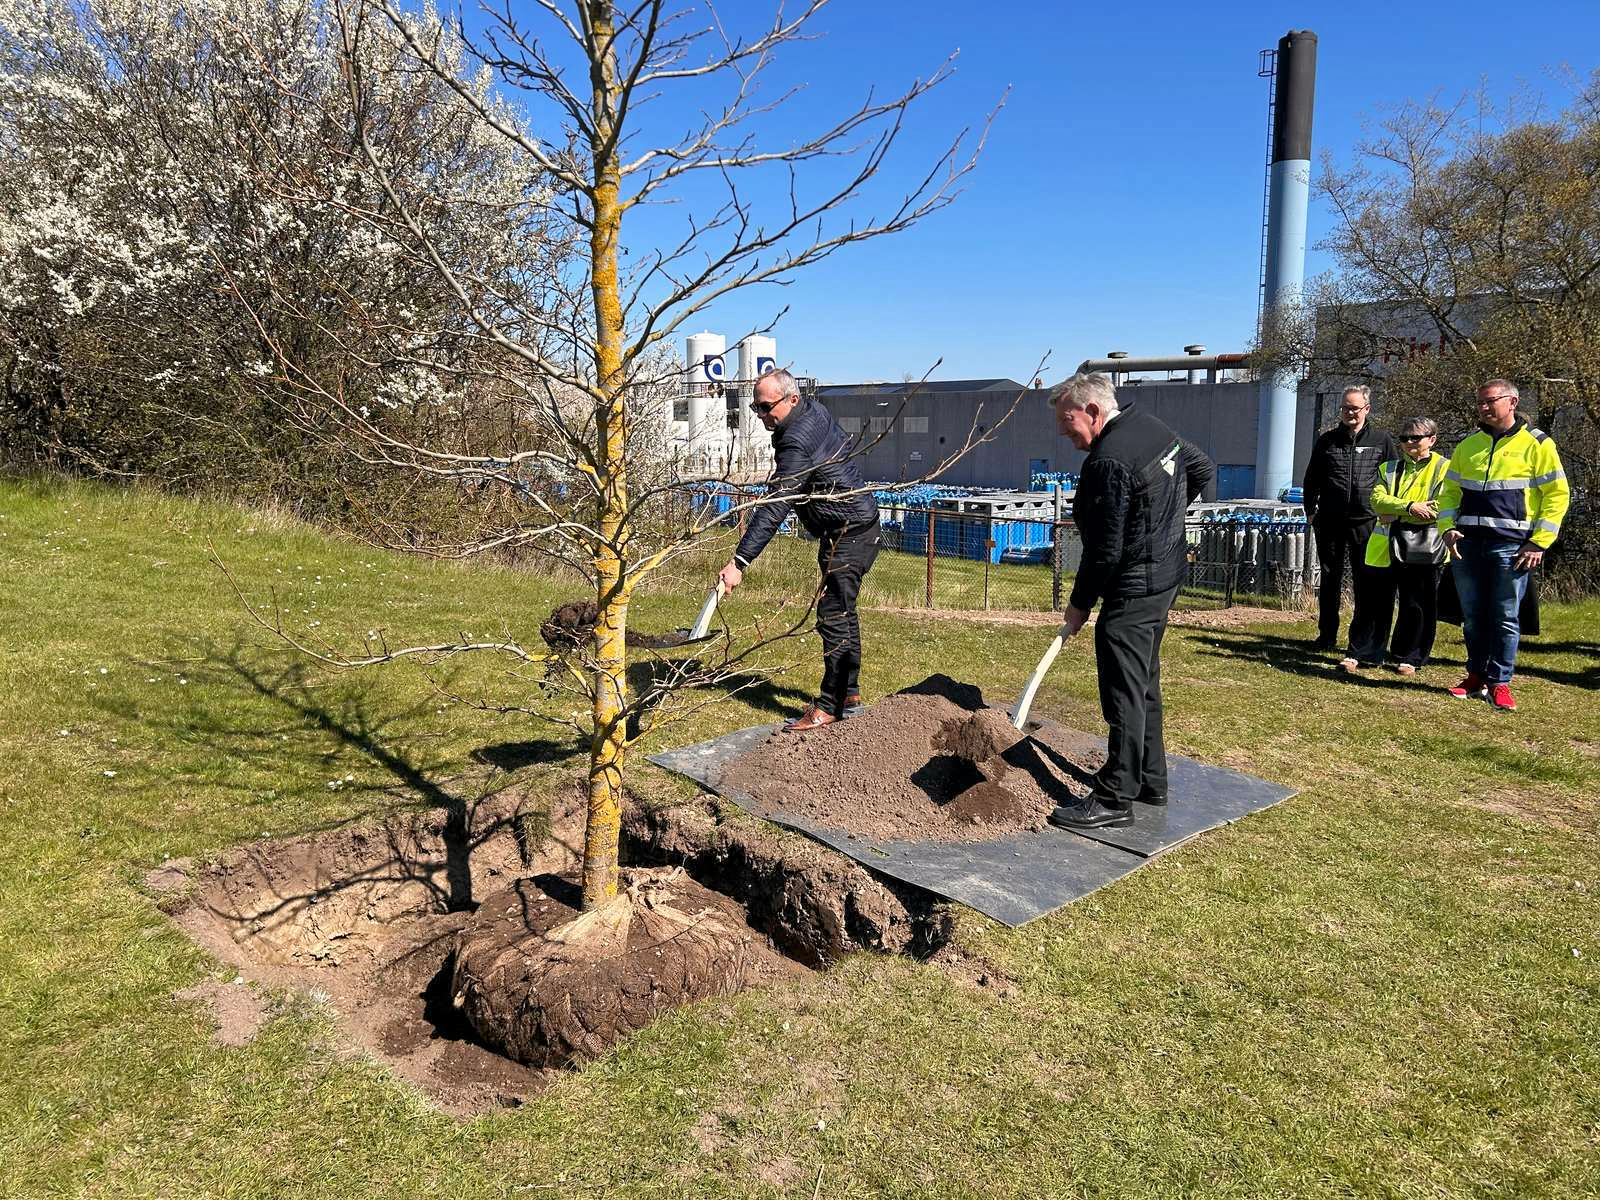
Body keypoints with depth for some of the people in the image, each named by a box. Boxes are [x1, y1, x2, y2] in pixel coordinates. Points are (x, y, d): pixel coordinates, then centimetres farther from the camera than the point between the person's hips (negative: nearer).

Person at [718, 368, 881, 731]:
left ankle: (830, 707, -1)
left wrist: (739, 561, -35)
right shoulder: (814, 409, 5)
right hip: (861, 529, 11)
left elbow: (774, 509, -32)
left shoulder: (797, 442, -26)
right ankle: (849, 694, 27)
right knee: (841, 613, 17)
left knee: (834, 617, -7)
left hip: (848, 535, -11)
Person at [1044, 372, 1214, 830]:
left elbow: (1105, 549, -22)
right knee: (1144, 682, 18)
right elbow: (1201, 469, 22)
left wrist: (1080, 603, -10)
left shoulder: (1108, 462, -23)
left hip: (1132, 587, -10)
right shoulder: (1153, 428, 7)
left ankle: (1115, 798, 2)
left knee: (1124, 692, -5)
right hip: (1167, 573, 10)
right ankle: (1150, 779, 29)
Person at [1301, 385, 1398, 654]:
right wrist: (1310, 510, 9)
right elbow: (1311, 479, 16)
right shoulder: (1327, 441, 10)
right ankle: (1327, 636, 19)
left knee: (1366, 583, -1)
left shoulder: (1381, 440, 5)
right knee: (1329, 580, 9)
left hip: (1366, 523, -2)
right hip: (1330, 523, 2)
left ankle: (1362, 641, 7)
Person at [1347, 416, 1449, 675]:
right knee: (1374, 603, 5)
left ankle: (1409, 658, 18)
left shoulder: (1444, 469, 1)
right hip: (1386, 547, 3)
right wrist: (1410, 507, -18)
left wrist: (1396, 515, -11)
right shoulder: (1388, 469, 14)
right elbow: (1377, 500, -3)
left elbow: (1438, 509, -11)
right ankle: (1362, 654, 13)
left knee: (1416, 607, 5)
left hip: (1422, 549, -3)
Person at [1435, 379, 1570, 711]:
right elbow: (1450, 491, 18)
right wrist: (1448, 528, 0)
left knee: (1505, 618, -2)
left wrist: (1539, 543, -9)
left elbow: (1557, 495, -2)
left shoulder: (1537, 444, 0)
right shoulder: (1468, 446, 13)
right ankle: (1476, 678, 19)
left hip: (1511, 546, -4)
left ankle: (1500, 684, 6)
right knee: (1473, 617, 9)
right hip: (1467, 545, 4)